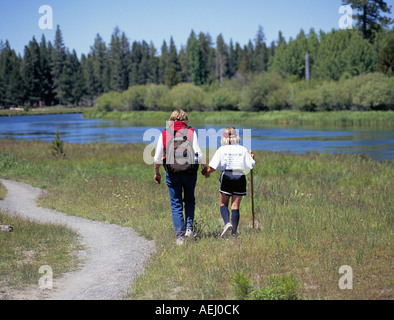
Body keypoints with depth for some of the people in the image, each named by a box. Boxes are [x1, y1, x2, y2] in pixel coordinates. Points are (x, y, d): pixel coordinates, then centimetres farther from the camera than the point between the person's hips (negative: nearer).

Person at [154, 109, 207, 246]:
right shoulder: (191, 132, 3)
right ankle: (189, 227, 6)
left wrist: (156, 173, 18)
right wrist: (205, 167, 13)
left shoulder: (164, 133, 6)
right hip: (190, 171, 0)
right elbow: (199, 154, -3)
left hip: (172, 172, 0)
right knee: (189, 200, 21)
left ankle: (179, 236, 2)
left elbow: (157, 157, 5)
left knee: (176, 203, 7)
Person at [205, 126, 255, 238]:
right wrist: (252, 157, 24)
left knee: (223, 204, 11)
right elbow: (251, 165, 4)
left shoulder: (221, 149, -2)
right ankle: (234, 232, 2)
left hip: (226, 178, -2)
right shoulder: (243, 149, 3)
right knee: (235, 206, 6)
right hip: (240, 178, 2)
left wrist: (207, 173, 12)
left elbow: (213, 167, -8)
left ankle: (227, 223, -15)